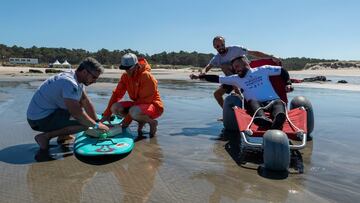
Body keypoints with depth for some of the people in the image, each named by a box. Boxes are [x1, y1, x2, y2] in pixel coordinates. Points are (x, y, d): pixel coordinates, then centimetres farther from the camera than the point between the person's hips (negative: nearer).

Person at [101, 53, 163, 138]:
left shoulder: (146, 76, -22)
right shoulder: (125, 76, -1)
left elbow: (144, 100, -24)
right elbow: (117, 94, -1)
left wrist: (127, 119, -23)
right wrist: (107, 114, -9)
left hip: (154, 105, -7)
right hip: (138, 104, 7)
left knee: (133, 112, -37)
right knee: (114, 108, -14)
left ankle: (152, 122, -6)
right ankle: (141, 121, 2)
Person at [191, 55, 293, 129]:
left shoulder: (262, 70, 18)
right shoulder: (236, 78, 21)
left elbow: (282, 70, 23)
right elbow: (217, 79, 20)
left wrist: (288, 83, 9)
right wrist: (199, 76, 18)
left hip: (272, 100, 0)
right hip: (256, 104, 1)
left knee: (279, 102, -33)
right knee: (252, 101, -32)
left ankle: (277, 121, -67)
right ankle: (263, 119, -64)